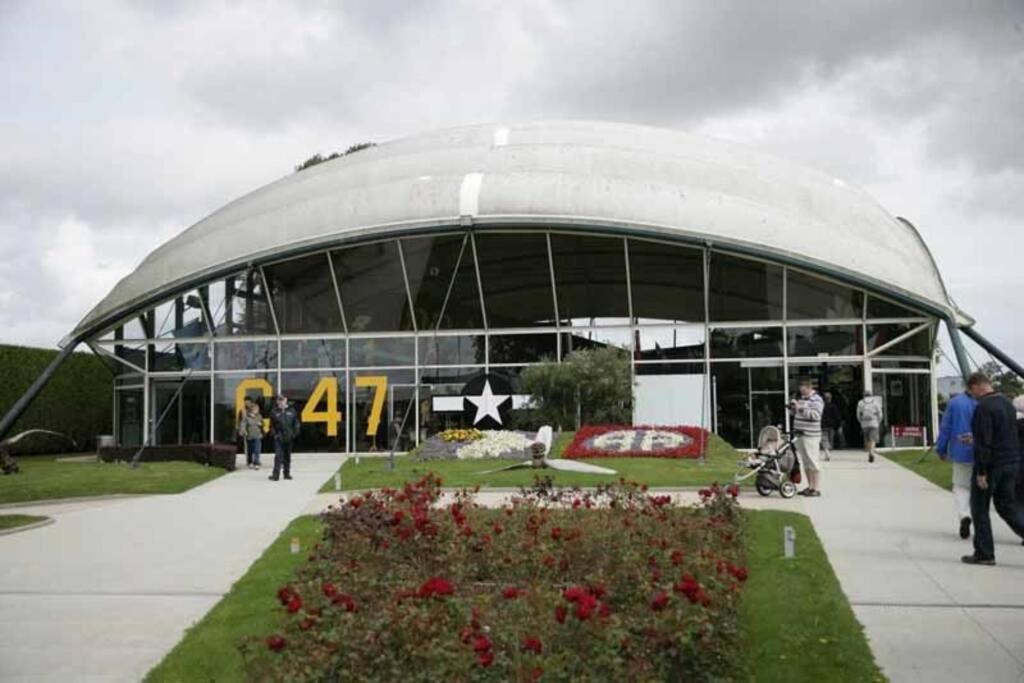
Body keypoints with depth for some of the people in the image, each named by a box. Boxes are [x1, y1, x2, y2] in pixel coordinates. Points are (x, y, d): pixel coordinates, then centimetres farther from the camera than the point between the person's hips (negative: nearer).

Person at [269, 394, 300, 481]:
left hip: (288, 438, 3)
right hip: (279, 438, -3)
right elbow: (272, 425, 3)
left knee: (287, 456, 13)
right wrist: (273, 433, -9)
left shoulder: (291, 411, 5)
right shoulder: (274, 412, 0)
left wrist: (295, 433, -1)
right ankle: (276, 475, -14)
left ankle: (287, 473, 23)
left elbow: (296, 423, 9)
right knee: (278, 455, -12)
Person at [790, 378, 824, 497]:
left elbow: (815, 414, -23)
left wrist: (800, 408, -25)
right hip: (800, 435, 9)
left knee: (813, 463, -7)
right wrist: (793, 408, 6)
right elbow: (798, 413, 27)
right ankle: (810, 486, 20)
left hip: (810, 437, -9)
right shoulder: (802, 398, 18)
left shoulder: (816, 400, -9)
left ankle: (816, 489, -5)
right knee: (805, 463, 13)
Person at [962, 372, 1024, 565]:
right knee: (1007, 506, 16)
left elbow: (983, 443, -22)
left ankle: (984, 553, 8)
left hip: (992, 464, -8)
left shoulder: (984, 407, -18)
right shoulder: (1007, 403, 11)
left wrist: (981, 472, -19)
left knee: (979, 508, 4)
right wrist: (975, 439, 31)